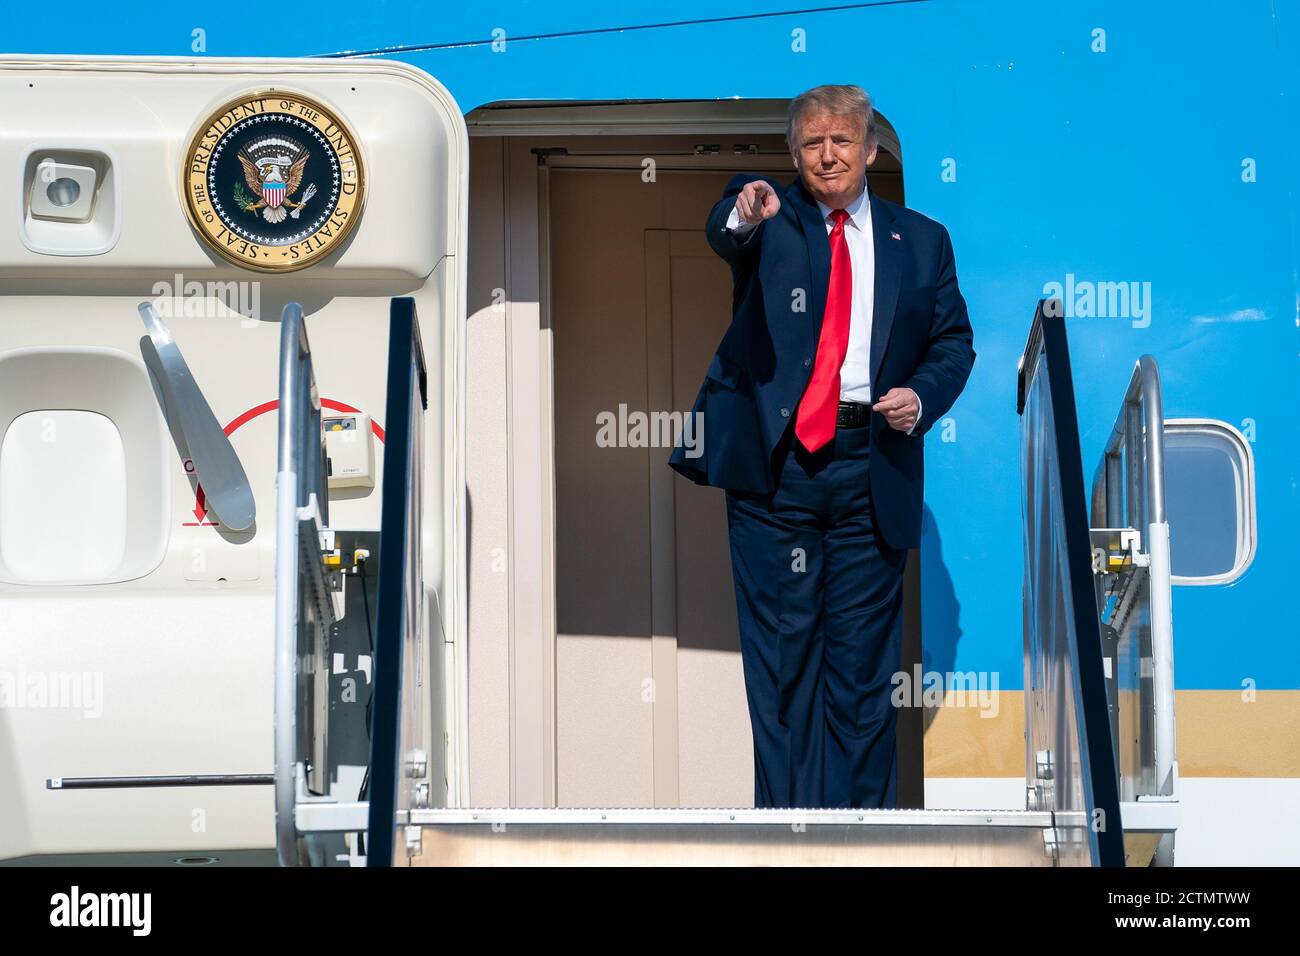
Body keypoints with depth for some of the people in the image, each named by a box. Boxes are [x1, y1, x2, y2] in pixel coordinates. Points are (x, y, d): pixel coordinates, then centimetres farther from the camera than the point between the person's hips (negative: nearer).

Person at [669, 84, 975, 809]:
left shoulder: (921, 241, 14)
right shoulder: (771, 220, 7)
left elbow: (954, 342, 16)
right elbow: (724, 234, -17)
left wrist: (923, 396, -4)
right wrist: (745, 215, -41)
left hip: (872, 466, 1)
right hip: (776, 460, -1)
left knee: (864, 657, 3)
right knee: (781, 653, 1)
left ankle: (864, 815, 10)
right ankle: (788, 815, 6)